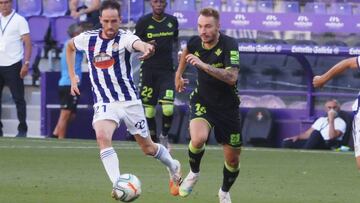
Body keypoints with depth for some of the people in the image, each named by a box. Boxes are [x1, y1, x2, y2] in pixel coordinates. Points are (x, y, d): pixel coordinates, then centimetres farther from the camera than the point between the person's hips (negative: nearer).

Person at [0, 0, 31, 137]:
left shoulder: (19, 20, -3)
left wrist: (26, 63, -15)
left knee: (18, 98, -1)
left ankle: (22, 129, 5)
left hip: (13, 65, -5)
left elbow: (27, 43, -6)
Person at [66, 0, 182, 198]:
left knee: (147, 147, 11)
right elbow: (70, 46, 22)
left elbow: (137, 43, -39)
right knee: (102, 137, -28)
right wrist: (72, 77, 15)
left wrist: (146, 48, -64)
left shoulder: (124, 38, -13)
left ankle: (173, 166, 43)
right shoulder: (88, 39, -1)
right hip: (104, 103, 2)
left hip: (129, 100, -2)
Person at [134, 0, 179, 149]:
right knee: (149, 110, 1)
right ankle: (153, 141, 18)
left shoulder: (172, 21, 6)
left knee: (168, 109, -13)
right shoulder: (144, 22, -2)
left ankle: (164, 136, 12)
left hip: (167, 70, 1)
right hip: (149, 69, -1)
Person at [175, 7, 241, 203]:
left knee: (232, 159, 6)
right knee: (198, 139, -29)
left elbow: (232, 77, -36)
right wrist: (179, 74, 28)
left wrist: (204, 66, -44)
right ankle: (194, 173, 2)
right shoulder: (194, 42, -8)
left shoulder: (229, 45, -22)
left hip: (227, 106, -2)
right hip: (202, 101, 2)